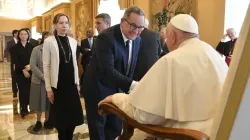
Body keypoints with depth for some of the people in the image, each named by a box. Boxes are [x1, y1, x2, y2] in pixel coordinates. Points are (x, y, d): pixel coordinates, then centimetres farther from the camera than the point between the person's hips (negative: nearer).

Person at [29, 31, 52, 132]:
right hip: (39, 81, -1)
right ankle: (38, 121, 23)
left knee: (49, 101, 10)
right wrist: (43, 76, -17)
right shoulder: (36, 49, -6)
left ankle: (47, 120, 25)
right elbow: (32, 65, -10)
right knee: (39, 101, 9)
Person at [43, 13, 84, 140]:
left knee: (73, 116, 9)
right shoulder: (49, 41, -6)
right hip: (58, 85, -4)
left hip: (71, 84, 4)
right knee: (60, 117, 7)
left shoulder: (73, 41, 6)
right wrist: (48, 88, -9)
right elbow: (46, 66, -7)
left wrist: (77, 83, 10)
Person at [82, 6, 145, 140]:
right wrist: (132, 84, -39)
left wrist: (126, 87, 7)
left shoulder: (137, 40, -1)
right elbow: (107, 70, -34)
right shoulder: (106, 37, -25)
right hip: (98, 90, -6)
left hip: (118, 90, 7)